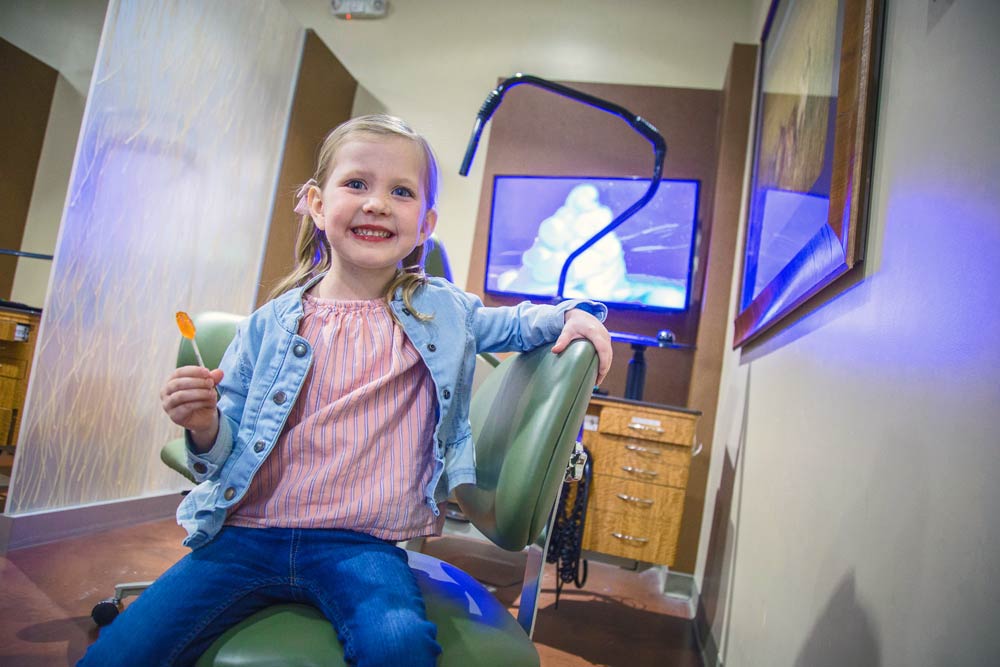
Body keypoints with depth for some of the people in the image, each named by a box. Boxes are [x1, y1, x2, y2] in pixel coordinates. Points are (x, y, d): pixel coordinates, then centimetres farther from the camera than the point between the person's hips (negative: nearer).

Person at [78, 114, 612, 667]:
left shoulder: (442, 312, 5)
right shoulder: (272, 325, 4)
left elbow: (514, 324, 23)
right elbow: (229, 451, 11)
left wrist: (571, 313, 3)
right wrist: (205, 425, -12)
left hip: (362, 546, -1)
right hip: (248, 536, 2)